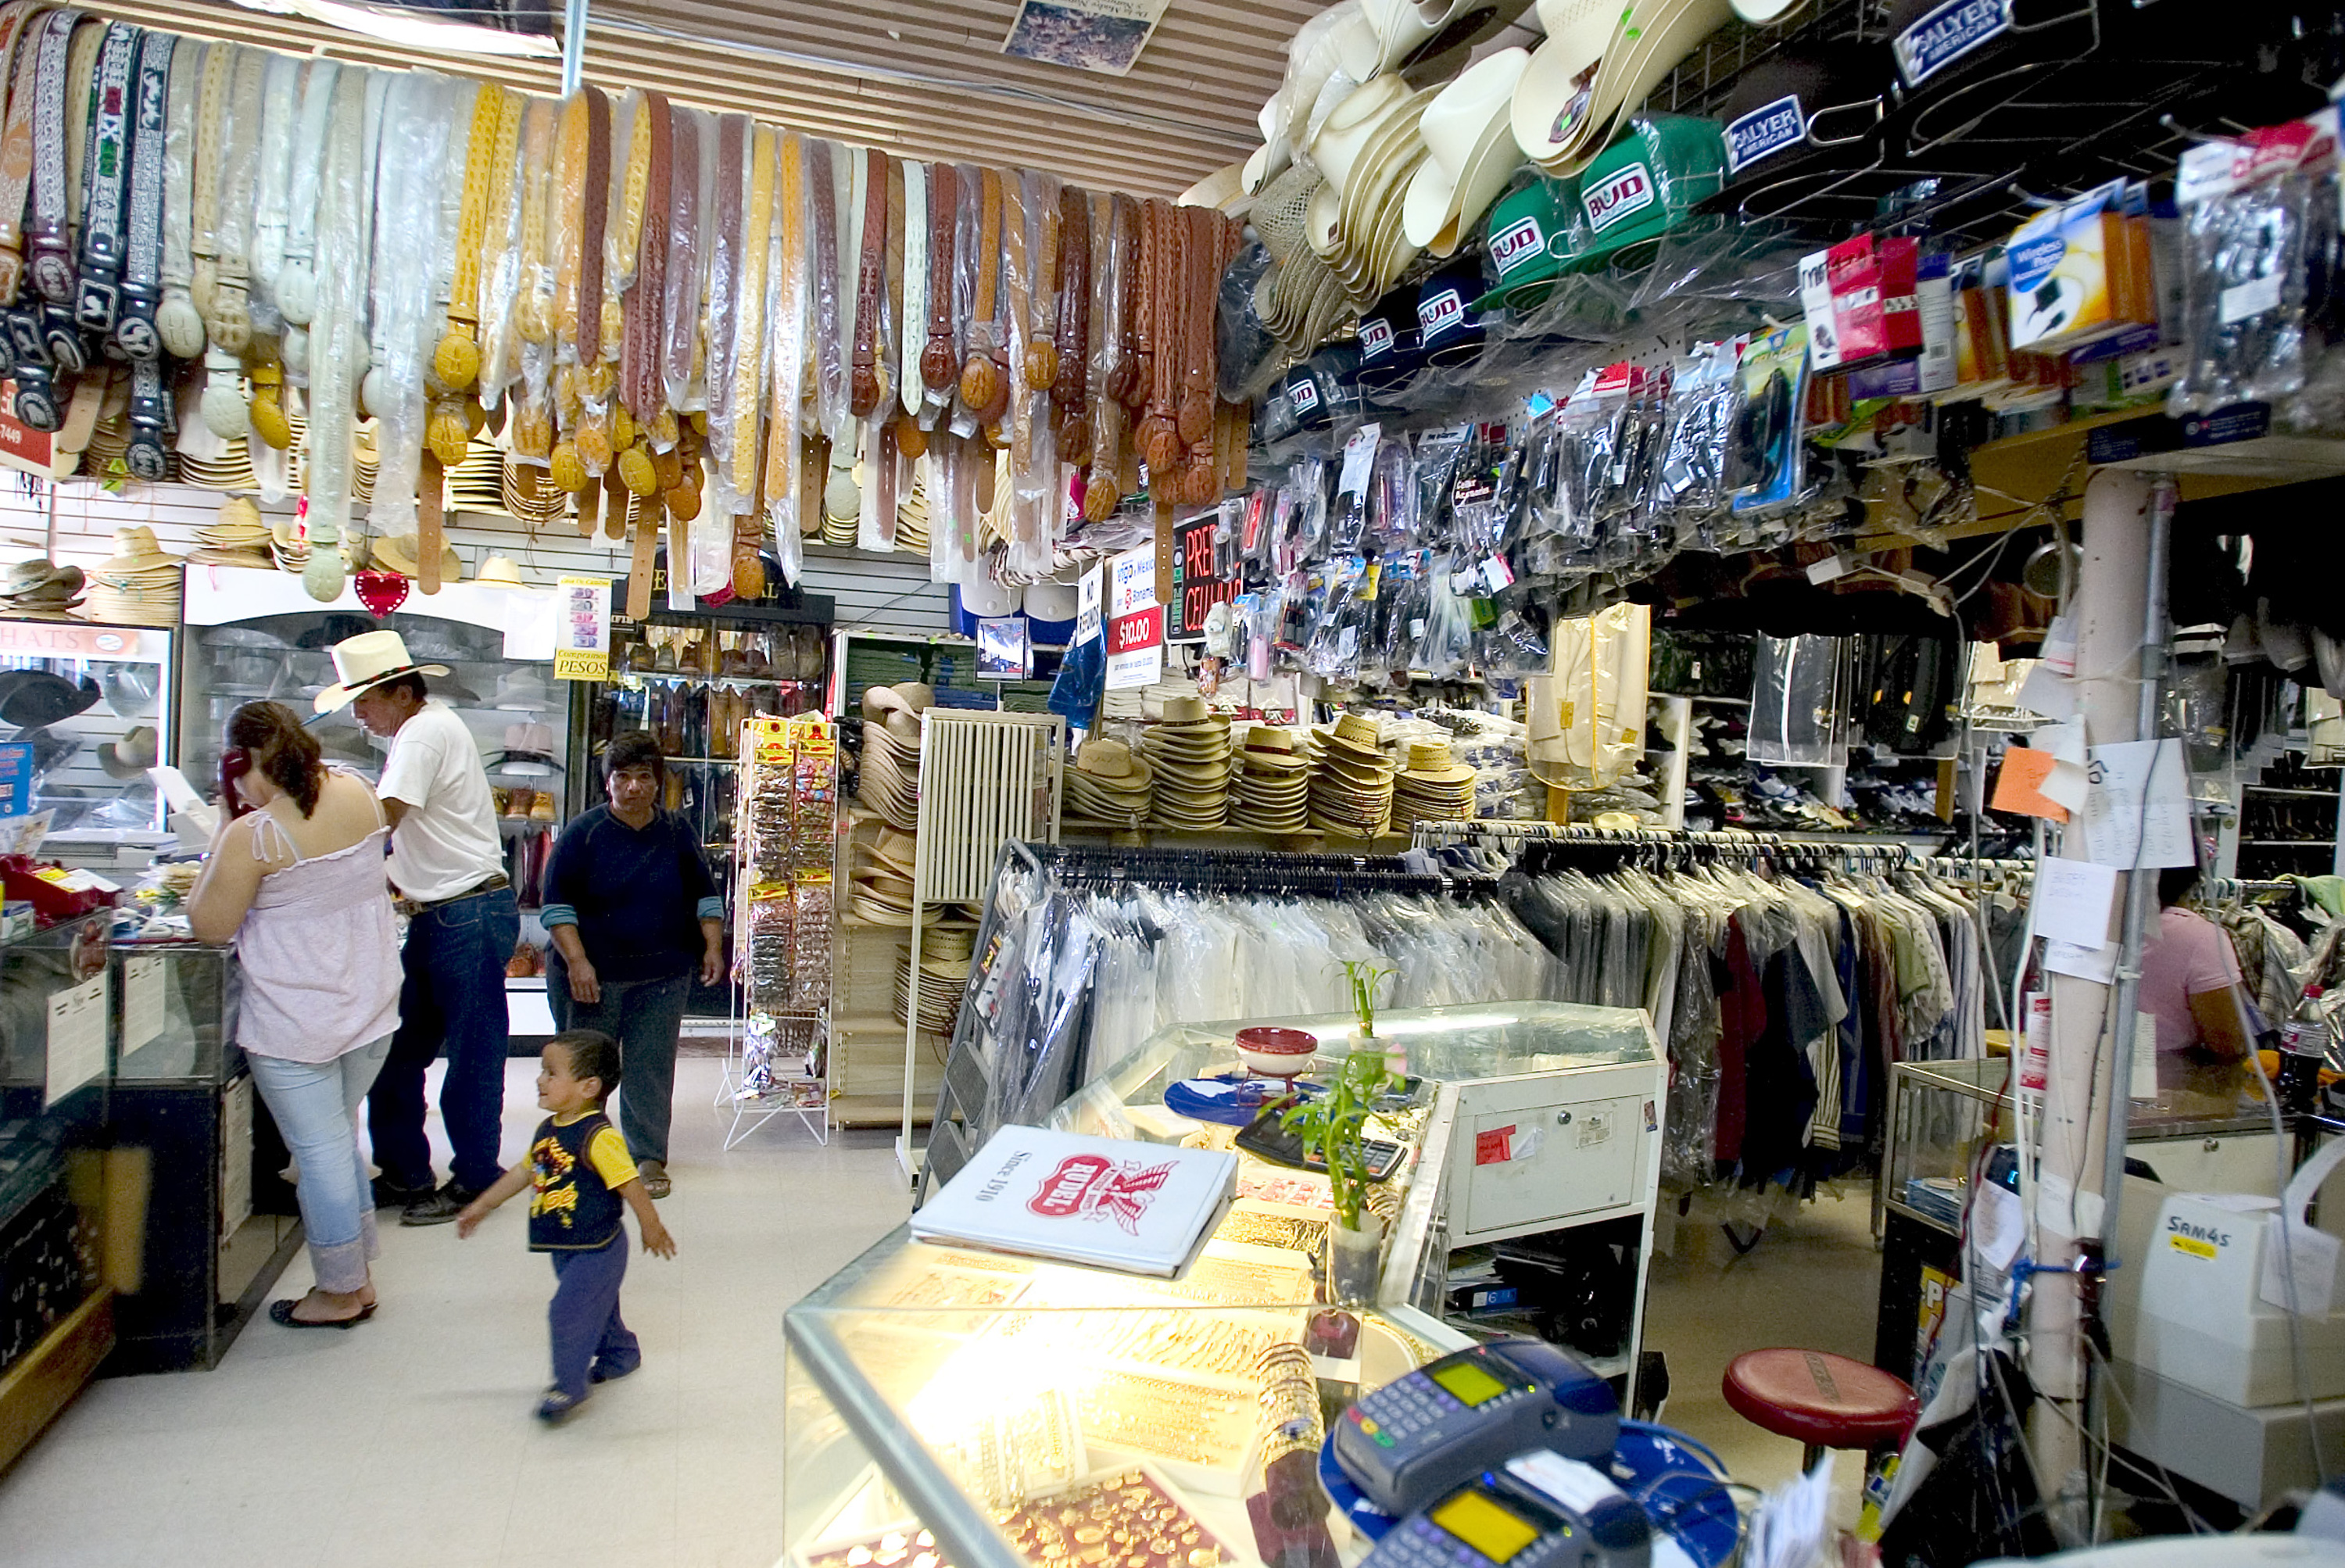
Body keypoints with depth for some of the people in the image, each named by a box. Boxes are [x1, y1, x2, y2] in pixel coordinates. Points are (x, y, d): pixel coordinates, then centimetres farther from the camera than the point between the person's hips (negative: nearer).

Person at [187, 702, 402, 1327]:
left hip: (296, 1023, -7)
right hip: (372, 1006, 7)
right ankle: (358, 1274, 29)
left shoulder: (253, 836, -19)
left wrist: (226, 827, -5)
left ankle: (339, 1293, 18)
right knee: (340, 1141, 19)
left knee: (320, 1150, 5)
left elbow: (209, 926, -6)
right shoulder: (359, 794, 0)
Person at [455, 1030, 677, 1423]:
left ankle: (570, 1383, 10)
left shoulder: (599, 1136, -26)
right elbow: (524, 1172, 17)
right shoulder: (548, 1130, 2)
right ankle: (620, 1354, 43)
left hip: (597, 1249, -8)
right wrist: (482, 1206, 23)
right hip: (566, 1248, 9)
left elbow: (629, 1183, -21)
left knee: (569, 1311, -7)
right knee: (595, 1304, 22)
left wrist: (652, 1228, -14)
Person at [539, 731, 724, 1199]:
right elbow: (557, 902, -4)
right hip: (591, 975, -1)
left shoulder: (677, 833, 5)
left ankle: (649, 1156, 12)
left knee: (651, 1067, 1)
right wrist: (576, 961, -13)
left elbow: (704, 894, 12)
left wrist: (713, 946, 1)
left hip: (662, 976, 1)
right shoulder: (583, 833, -4)